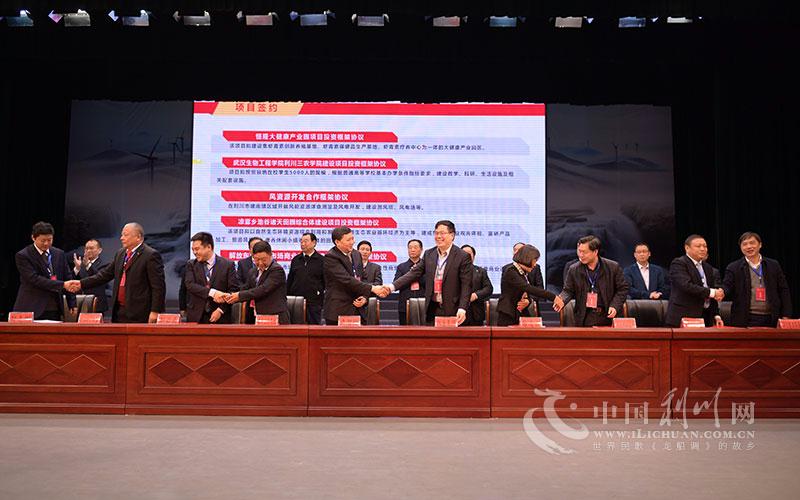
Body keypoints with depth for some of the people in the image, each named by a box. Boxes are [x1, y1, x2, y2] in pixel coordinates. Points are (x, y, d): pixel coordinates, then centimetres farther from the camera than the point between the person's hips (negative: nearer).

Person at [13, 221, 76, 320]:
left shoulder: (59, 254, 11)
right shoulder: (22, 256, -4)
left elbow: (68, 278, 12)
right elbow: (35, 279, -16)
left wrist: (72, 303, 6)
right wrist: (62, 284, -23)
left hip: (55, 309, 4)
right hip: (31, 310, -4)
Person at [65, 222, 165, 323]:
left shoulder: (151, 255, -10)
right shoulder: (120, 253, 16)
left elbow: (158, 286, -13)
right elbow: (106, 274, 21)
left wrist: (155, 311, -18)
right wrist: (81, 283, 13)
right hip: (119, 311, 7)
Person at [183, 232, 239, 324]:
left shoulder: (228, 264, 0)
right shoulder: (191, 265, 6)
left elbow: (233, 289, -3)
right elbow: (190, 285, -8)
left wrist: (221, 310, -12)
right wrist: (212, 293, -21)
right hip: (196, 317, 2)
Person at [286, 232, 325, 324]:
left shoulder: (321, 260, 0)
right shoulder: (296, 260, 12)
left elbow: (326, 282, 1)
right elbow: (289, 280, 15)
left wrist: (323, 300, -5)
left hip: (314, 302, -3)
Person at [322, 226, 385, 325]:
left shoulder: (357, 255, 13)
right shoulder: (331, 257, -12)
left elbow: (363, 278, 17)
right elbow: (347, 280, -21)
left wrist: (364, 297, -2)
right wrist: (372, 288, -23)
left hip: (356, 309, 6)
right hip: (338, 311, -6)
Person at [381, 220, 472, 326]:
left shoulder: (463, 257, -5)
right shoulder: (429, 254, 10)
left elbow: (466, 286, -8)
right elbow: (414, 273, 6)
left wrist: (462, 309, -19)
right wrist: (392, 287, -6)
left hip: (452, 310, -4)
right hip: (432, 309, 4)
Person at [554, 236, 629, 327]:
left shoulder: (613, 267, -3)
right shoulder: (574, 269, 1)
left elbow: (622, 288, 4)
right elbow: (568, 290, 7)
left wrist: (615, 306, -9)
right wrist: (562, 300, -14)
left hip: (607, 317, -1)